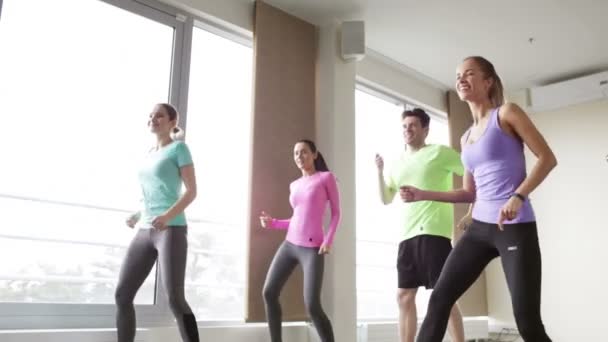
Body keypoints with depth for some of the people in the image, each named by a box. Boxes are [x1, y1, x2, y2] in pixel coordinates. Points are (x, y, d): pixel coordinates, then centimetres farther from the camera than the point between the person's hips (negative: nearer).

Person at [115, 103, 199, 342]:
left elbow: (191, 191, -7)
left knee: (175, 299, -12)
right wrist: (138, 216, 14)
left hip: (172, 231, -7)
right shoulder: (150, 154, 20)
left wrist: (167, 217, -21)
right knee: (122, 295, 2)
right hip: (145, 232, 7)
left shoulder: (179, 148, 0)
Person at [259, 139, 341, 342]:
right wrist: (272, 223, 5)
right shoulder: (295, 185, 16)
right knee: (269, 293, 1)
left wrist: (328, 240, -13)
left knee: (312, 306, -13)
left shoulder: (326, 177, 1)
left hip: (312, 249, -6)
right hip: (289, 245, 6)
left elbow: (336, 213, 0)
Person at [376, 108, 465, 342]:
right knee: (404, 296, 8)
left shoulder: (440, 153, 2)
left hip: (434, 232, -7)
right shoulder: (398, 164, 20)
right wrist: (380, 171, 7)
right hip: (407, 235, 7)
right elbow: (386, 199, 20)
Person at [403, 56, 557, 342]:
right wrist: (424, 195, 11)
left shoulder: (506, 113, 0)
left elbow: (547, 158, -7)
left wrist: (518, 197, -21)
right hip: (480, 227, 7)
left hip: (516, 227, -6)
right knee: (440, 298, 2)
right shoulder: (466, 138, 17)